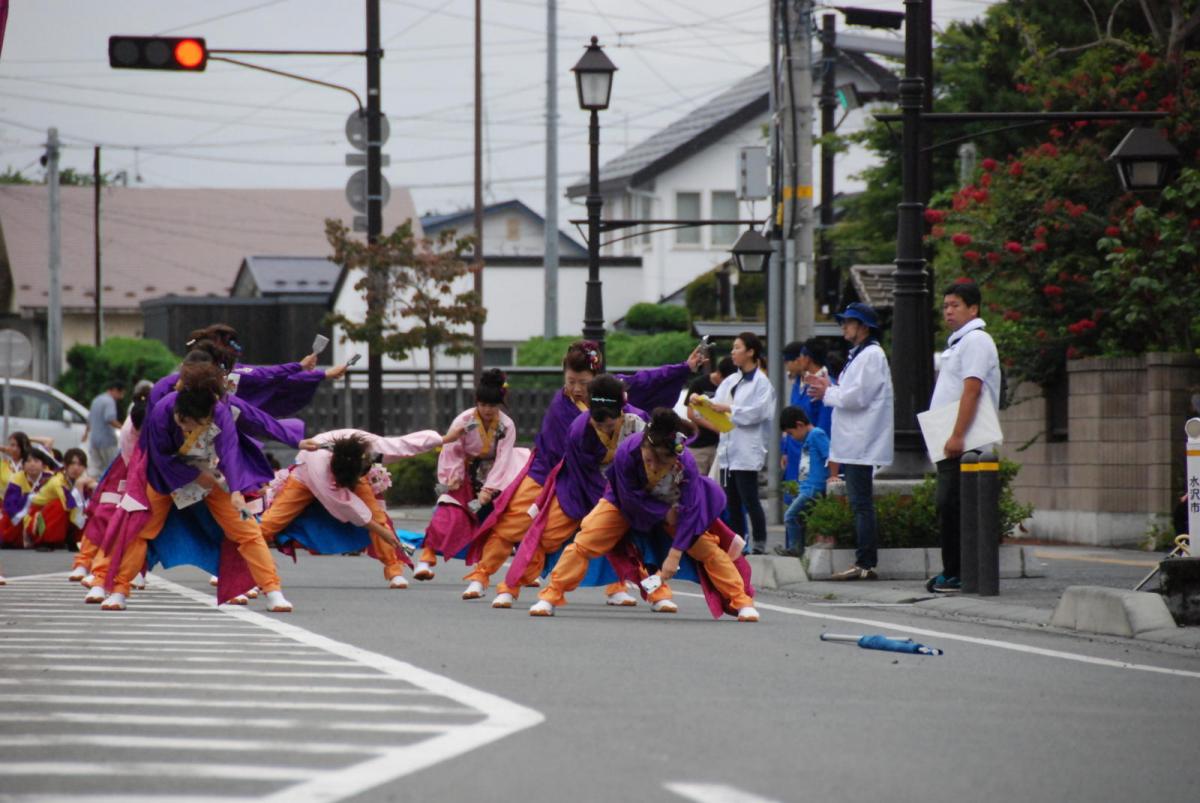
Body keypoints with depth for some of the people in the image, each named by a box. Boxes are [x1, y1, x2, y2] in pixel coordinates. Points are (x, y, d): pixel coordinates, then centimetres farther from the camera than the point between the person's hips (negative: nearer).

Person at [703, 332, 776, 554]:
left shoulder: (761, 383, -5)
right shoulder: (730, 381, 15)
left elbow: (756, 412, -15)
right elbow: (715, 406, 10)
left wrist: (728, 409, -14)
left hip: (747, 450, -7)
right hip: (728, 448, 7)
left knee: (749, 499, -8)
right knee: (731, 501, 8)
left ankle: (760, 544, -4)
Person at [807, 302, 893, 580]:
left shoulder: (871, 355, -11)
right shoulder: (859, 355, 21)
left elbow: (858, 397, -19)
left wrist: (827, 394, -6)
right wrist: (829, 389, 11)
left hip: (862, 445, -10)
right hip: (854, 444, 10)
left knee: (862, 504, -10)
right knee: (860, 505, 10)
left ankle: (866, 564, -11)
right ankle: (864, 564, 12)